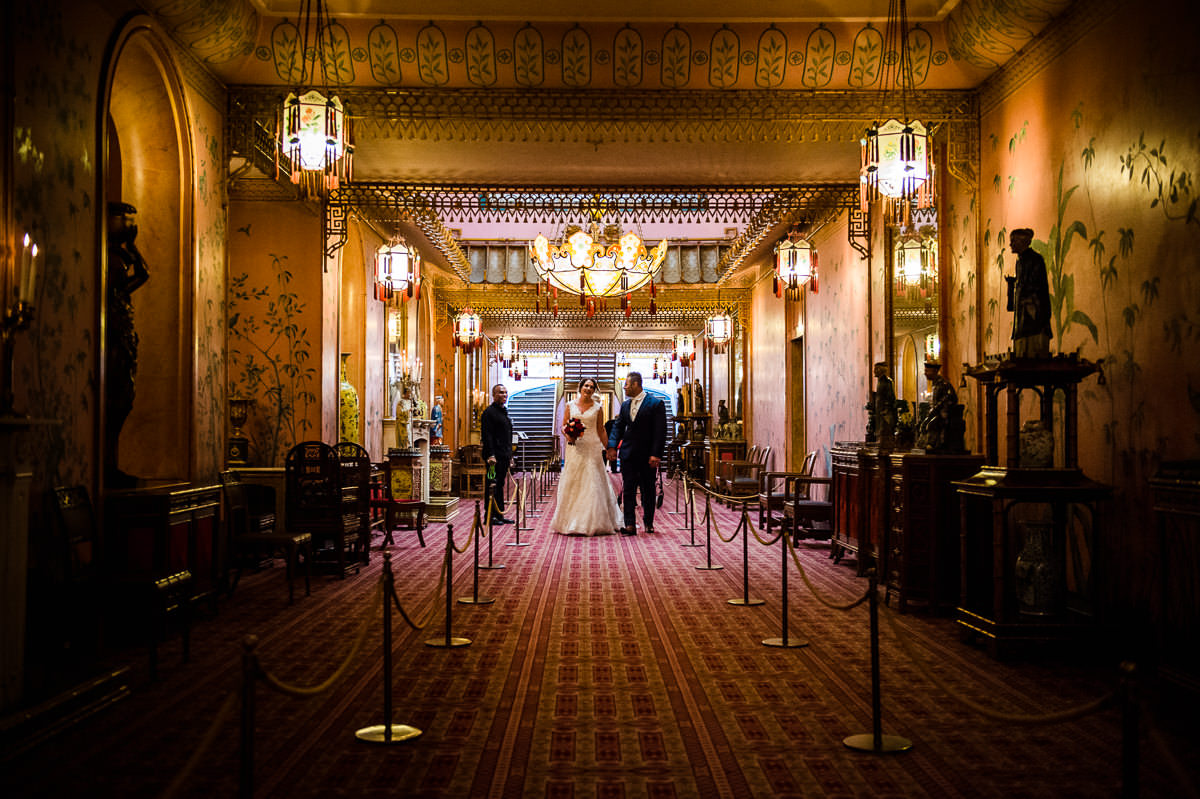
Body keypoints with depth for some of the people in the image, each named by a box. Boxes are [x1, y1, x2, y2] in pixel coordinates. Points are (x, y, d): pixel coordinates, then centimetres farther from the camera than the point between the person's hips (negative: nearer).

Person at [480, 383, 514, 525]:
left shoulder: (504, 411, 19)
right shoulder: (489, 412, -9)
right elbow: (487, 435, -16)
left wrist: (510, 454, 21)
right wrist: (491, 455, -22)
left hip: (504, 456, 9)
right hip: (495, 456, -9)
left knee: (500, 485, 12)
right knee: (492, 485, -4)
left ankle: (499, 514, 16)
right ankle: (490, 515, 0)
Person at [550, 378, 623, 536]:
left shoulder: (597, 407, 6)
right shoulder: (570, 405, 7)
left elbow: (601, 431, 9)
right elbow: (563, 426, 8)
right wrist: (567, 434, -13)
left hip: (592, 448, -1)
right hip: (575, 448, 1)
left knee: (592, 484, -4)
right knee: (572, 484, 1)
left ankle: (593, 523, 3)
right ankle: (571, 523, 8)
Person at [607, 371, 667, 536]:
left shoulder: (656, 404, -7)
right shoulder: (625, 405, 12)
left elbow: (660, 431, -11)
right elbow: (618, 426, 11)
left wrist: (656, 454, -17)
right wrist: (612, 446, -4)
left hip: (647, 455, -4)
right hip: (628, 454, 5)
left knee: (648, 490, 7)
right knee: (628, 489, -2)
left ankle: (649, 522, 22)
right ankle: (630, 525, -3)